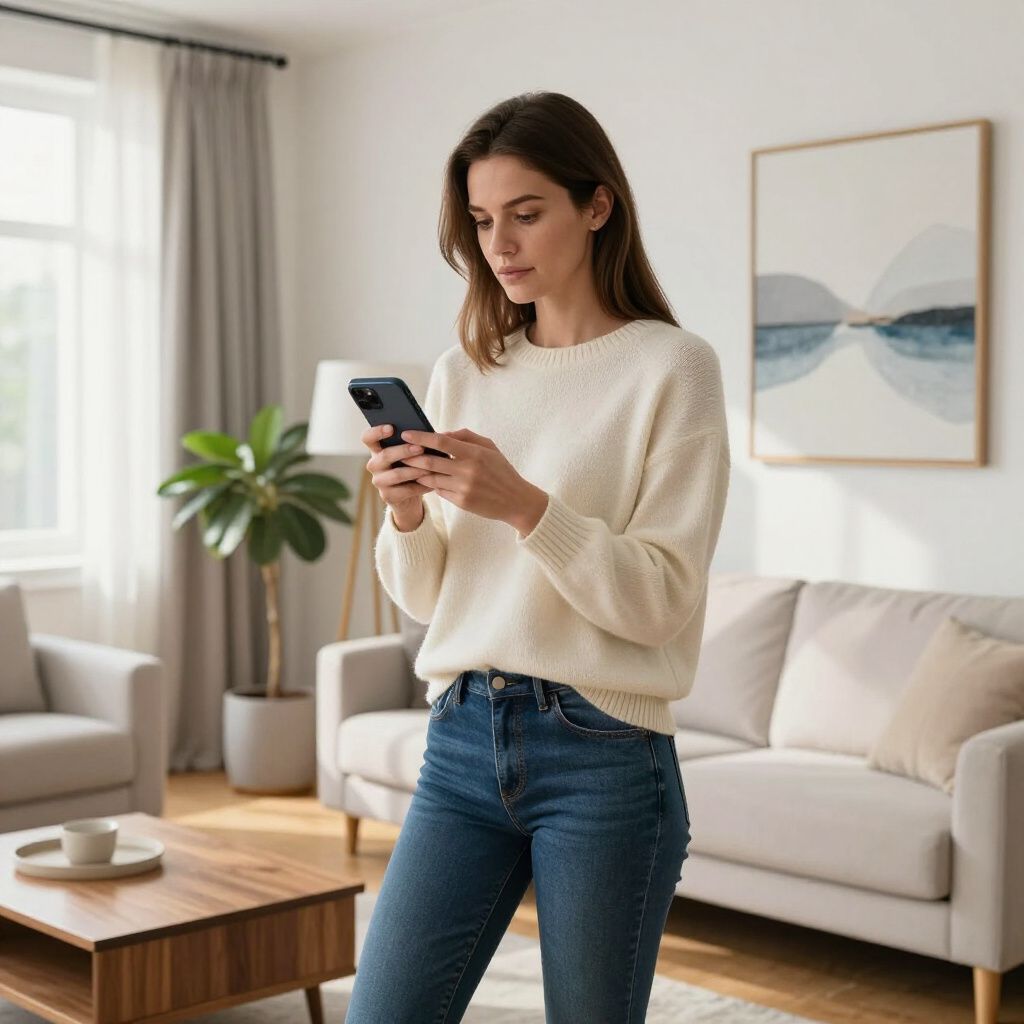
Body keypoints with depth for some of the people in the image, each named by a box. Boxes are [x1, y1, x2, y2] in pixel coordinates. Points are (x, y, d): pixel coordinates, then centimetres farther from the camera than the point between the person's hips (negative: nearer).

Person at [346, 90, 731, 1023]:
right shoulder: (462, 372, 10)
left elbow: (662, 599, -10)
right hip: (463, 738, 4)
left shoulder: (671, 366, -5)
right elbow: (424, 597, 12)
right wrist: (406, 513, -8)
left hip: (605, 757, -4)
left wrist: (526, 506, -23)